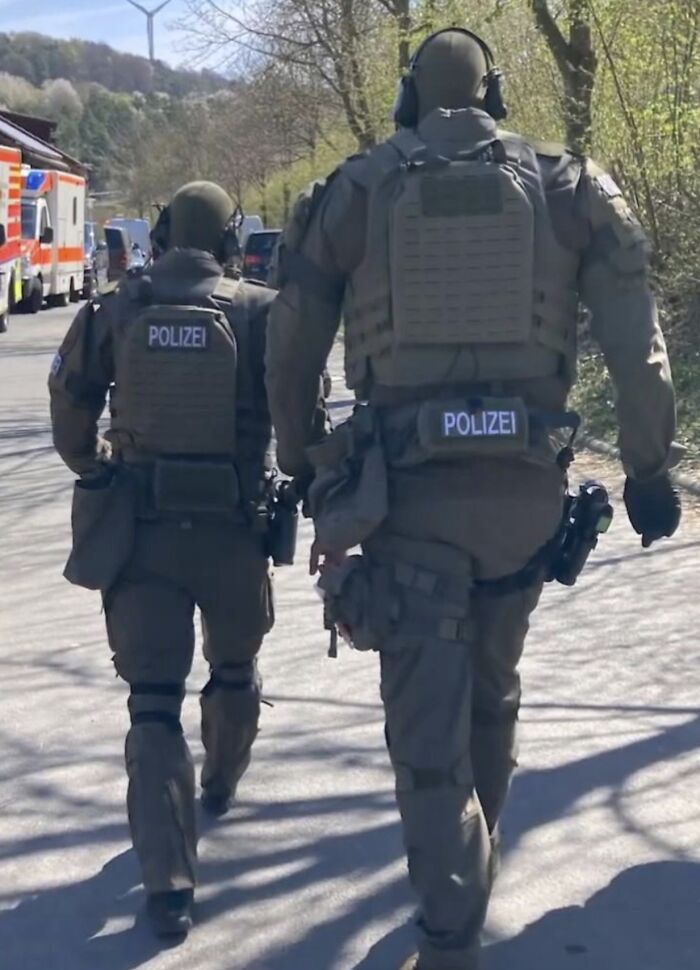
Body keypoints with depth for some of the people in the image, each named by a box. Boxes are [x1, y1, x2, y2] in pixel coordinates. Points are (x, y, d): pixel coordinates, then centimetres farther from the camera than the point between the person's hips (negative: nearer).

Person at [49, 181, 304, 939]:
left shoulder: (114, 310, 0)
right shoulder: (259, 311, -5)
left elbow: (69, 407, 8)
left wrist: (93, 469, 26)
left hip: (138, 528, 0)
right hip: (233, 528, 0)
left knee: (153, 702, 2)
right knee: (235, 668, 27)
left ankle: (168, 883, -8)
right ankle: (220, 785, 51)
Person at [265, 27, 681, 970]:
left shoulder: (354, 191, 5)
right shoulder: (568, 185, 6)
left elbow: (290, 353, 8)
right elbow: (638, 345, -1)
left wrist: (302, 465, 21)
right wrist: (649, 468, 7)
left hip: (409, 484, -2)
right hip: (526, 480, 3)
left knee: (428, 719, 2)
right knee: (492, 687, 24)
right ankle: (468, 863, 42)